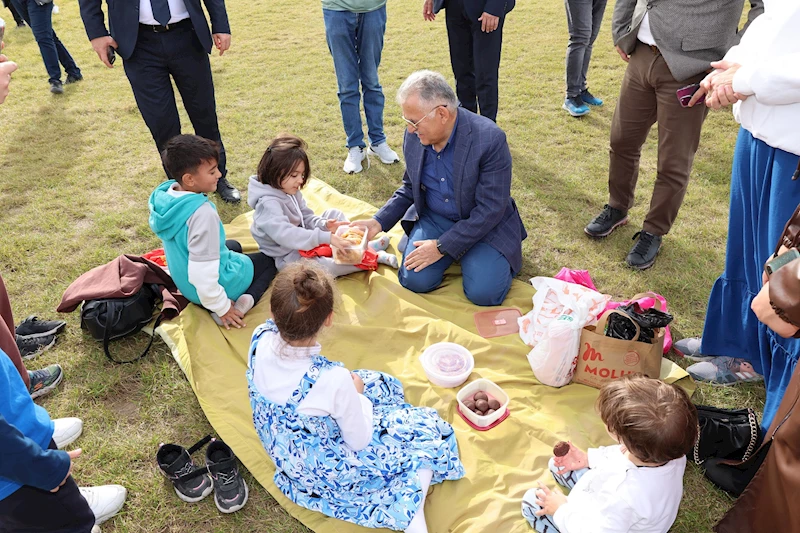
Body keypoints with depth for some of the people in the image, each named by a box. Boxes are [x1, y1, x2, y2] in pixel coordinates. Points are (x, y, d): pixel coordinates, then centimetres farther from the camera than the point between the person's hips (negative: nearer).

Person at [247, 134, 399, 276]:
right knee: (325, 267, -32)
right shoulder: (268, 204, -30)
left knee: (333, 214, 7)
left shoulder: (290, 191, -1)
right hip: (288, 257, -10)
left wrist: (324, 224, -16)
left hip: (304, 239, 10)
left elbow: (307, 216, 7)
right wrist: (326, 237, -47)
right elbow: (286, 235, -43)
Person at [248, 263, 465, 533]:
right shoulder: (335, 380, -40)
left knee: (385, 385, 21)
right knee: (431, 430, 10)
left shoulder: (260, 338, -25)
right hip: (325, 470, -6)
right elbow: (359, 442, -20)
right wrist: (356, 395, -5)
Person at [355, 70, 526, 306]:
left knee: (483, 293, -21)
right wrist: (378, 222, -6)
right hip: (434, 218, 4)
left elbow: (490, 210, -22)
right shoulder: (414, 135, -7)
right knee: (415, 281, -17)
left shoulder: (490, 139, -25)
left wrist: (442, 247, -22)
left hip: (484, 224, -3)